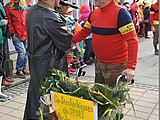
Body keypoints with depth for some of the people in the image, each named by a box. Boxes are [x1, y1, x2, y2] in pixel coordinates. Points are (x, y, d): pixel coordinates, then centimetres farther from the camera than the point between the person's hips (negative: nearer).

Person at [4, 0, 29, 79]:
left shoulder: (25, 6, 12)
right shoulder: (8, 7, -1)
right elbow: (8, 22, -2)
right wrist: (12, 32, -7)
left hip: (25, 34, 5)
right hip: (16, 35, -5)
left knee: (25, 52, 10)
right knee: (22, 51, -10)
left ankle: (24, 68, 25)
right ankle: (19, 71, 3)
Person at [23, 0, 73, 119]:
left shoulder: (31, 10, 4)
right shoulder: (50, 18, -25)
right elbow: (67, 44, -17)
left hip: (33, 59, 10)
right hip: (47, 65, -9)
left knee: (34, 90, 23)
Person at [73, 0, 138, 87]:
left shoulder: (120, 13, -18)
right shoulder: (94, 13, 4)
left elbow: (132, 41, -22)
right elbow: (83, 33, 15)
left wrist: (131, 67, -27)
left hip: (116, 66, -7)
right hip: (98, 63, 7)